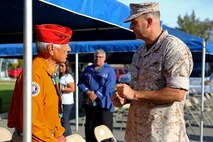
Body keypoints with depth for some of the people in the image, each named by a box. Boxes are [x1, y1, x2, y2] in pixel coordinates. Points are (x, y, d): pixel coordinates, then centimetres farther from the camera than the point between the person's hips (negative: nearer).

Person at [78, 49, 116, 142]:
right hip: (89, 103, 4)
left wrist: (96, 95, -17)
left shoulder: (110, 70, 1)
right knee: (89, 128, 12)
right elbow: (80, 82, 8)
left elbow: (108, 87, -11)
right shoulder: (88, 69, 14)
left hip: (104, 104, -4)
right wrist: (87, 92, -10)